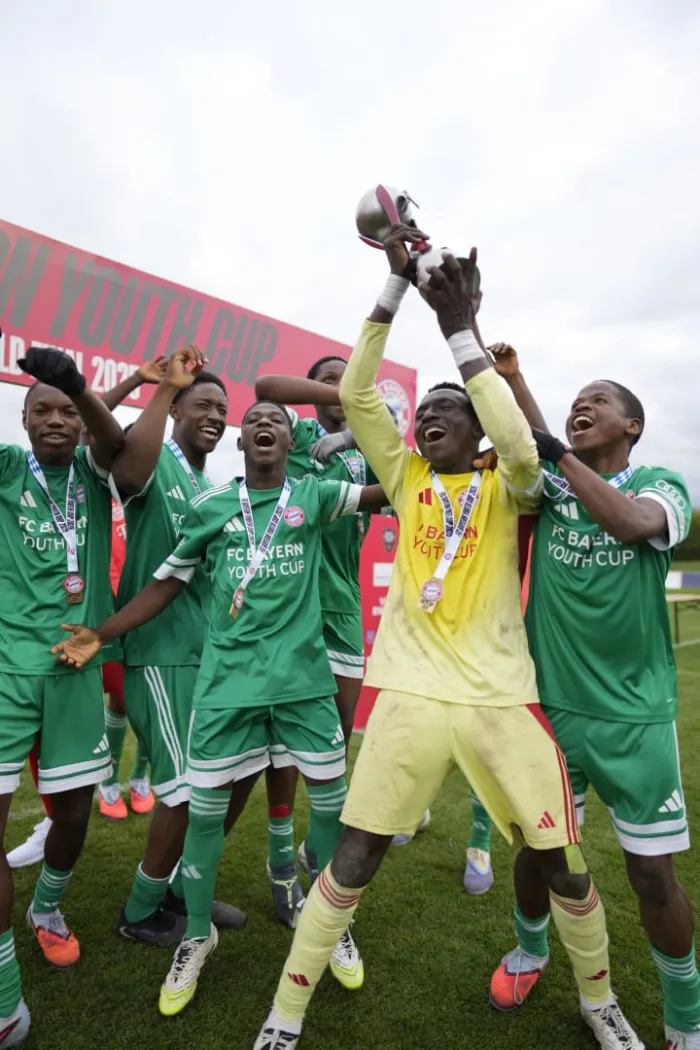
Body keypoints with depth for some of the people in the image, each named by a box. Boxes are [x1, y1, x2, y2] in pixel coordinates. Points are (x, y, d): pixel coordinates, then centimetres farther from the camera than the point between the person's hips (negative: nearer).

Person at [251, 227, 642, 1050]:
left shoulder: (505, 487, 3)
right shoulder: (405, 478, 8)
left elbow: (521, 446, -21)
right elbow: (354, 393, -1)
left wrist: (460, 332, -17)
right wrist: (397, 281, -6)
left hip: (501, 696, 0)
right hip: (411, 694, 1)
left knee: (563, 861, 10)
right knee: (352, 859, 3)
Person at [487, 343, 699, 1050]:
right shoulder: (547, 485, 5)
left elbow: (633, 524, -24)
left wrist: (560, 455, -23)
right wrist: (509, 378, -24)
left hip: (636, 714, -2)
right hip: (550, 705, 2)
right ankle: (530, 950, 45)